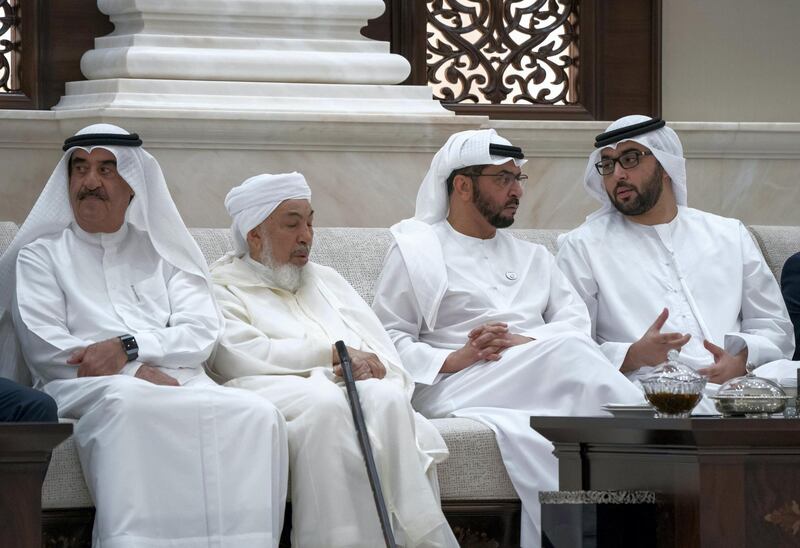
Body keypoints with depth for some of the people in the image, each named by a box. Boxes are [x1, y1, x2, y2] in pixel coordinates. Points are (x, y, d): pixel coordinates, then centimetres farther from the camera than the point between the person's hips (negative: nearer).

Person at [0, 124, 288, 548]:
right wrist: (137, 374, -10)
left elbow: (201, 331, 10)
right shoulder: (42, 255, 19)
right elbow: (43, 346, 2)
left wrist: (129, 347, -9)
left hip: (179, 382, 3)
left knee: (257, 415, -29)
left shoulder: (161, 253, 26)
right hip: (84, 386, -3)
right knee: (126, 404, -41)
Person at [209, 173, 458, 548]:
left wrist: (367, 367, -6)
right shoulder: (222, 288, 15)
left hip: (357, 387, 4)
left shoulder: (327, 281, 33)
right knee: (325, 404, -39)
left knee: (387, 399, -32)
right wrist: (333, 354, -5)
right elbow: (239, 356, -6)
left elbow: (383, 357, 20)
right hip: (278, 390, -4)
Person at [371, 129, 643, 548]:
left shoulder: (532, 257, 31)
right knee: (567, 352, -32)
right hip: (452, 393, -4)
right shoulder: (415, 250, 15)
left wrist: (526, 342, -7)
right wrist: (451, 360, -12)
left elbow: (575, 322, 15)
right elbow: (388, 337, 5)